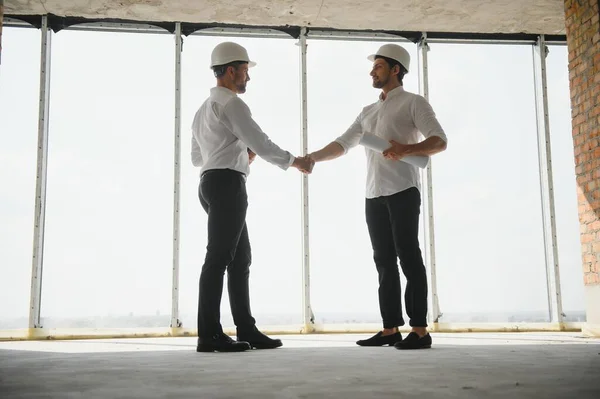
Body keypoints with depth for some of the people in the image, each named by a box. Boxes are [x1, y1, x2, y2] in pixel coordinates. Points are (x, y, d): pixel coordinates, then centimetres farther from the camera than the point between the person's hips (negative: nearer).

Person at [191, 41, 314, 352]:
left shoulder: (204, 108, 25)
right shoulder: (231, 103, -7)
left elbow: (196, 157, 26)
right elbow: (260, 142, -12)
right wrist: (294, 161, 0)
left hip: (211, 183, 10)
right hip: (227, 183, -10)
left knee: (240, 258, 10)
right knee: (218, 257, -10)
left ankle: (246, 330, 13)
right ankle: (209, 335, -7)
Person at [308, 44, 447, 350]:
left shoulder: (413, 103, 4)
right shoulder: (368, 112, 23)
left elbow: (440, 141, -7)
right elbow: (342, 144, 16)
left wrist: (407, 149, -24)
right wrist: (311, 158, 2)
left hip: (402, 191, -6)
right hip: (374, 195, 6)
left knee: (408, 258, -7)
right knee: (385, 262, 5)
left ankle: (419, 330, -4)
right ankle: (390, 329, 8)